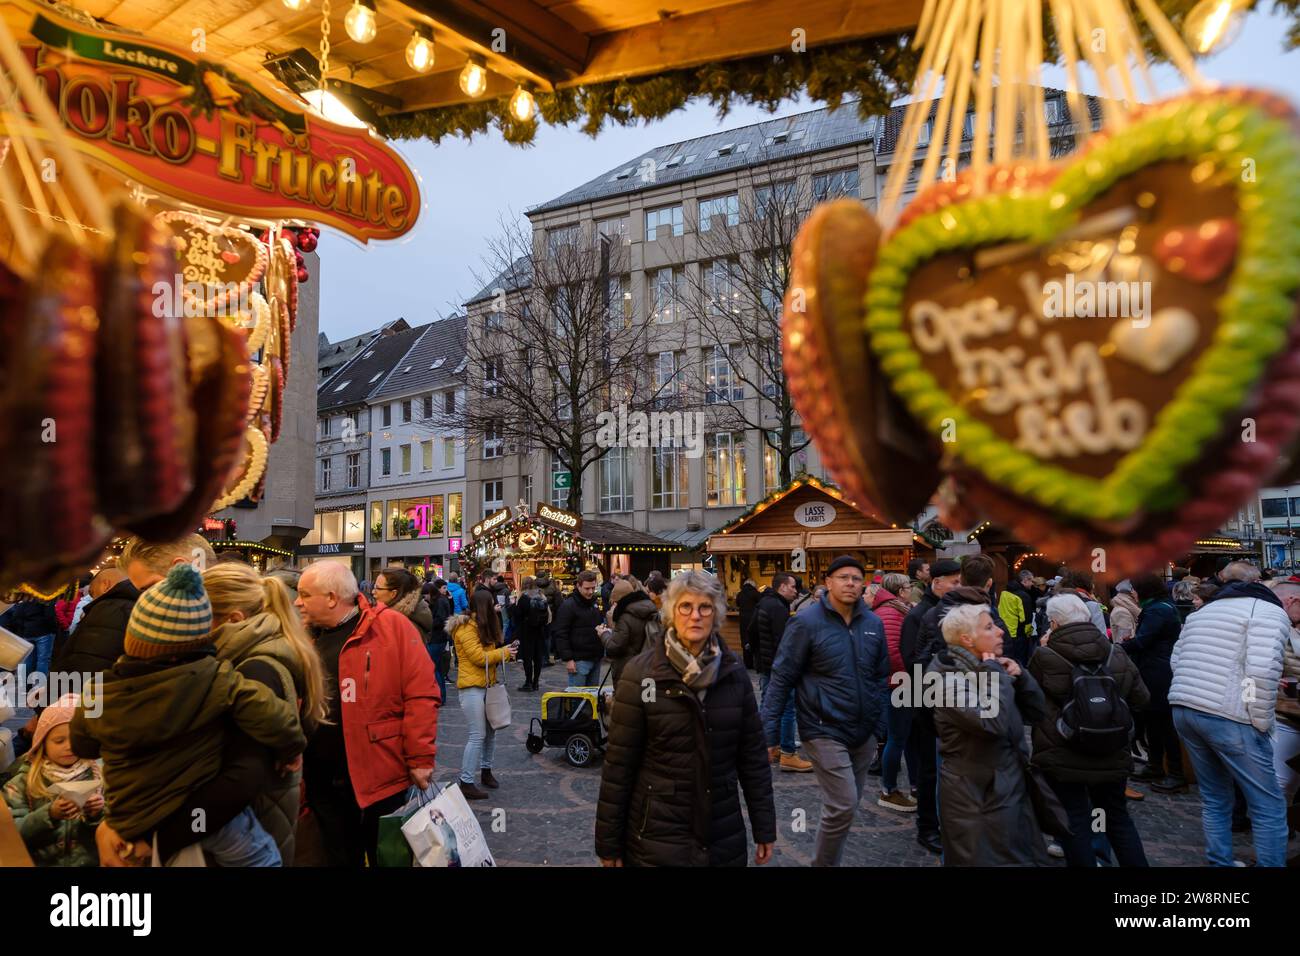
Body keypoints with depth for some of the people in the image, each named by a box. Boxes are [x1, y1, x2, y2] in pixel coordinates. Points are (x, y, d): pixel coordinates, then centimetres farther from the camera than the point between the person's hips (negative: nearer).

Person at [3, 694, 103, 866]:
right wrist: (49, 814, -15)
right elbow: (11, 832, -2)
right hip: (42, 862, -1)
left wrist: (98, 814, -10)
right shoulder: (23, 782, 5)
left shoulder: (97, 776, 6)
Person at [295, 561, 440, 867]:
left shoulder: (392, 627, -11)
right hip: (323, 781, 5)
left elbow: (421, 696, -14)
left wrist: (420, 759, -15)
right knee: (340, 857, 18)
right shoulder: (307, 637, 7)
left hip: (379, 775, -5)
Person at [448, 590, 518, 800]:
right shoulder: (466, 628, -15)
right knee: (478, 735, -9)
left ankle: (486, 771, 27)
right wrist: (504, 653, -9)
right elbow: (478, 657, -20)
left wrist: (505, 651, -1)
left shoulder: (482, 626, 16)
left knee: (491, 730, 13)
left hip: (487, 685, 9)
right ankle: (466, 783, -2)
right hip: (472, 687, -9)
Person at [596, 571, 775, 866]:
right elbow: (618, 763, -9)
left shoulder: (734, 672, -1)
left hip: (725, 835, 3)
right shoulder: (641, 673, -11)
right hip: (657, 835, -3)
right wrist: (609, 843, -6)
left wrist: (764, 827, 5)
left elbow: (753, 752, 5)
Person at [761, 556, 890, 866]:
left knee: (849, 803, 15)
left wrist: (878, 724, 12)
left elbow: (880, 677, 14)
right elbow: (782, 678, -11)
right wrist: (770, 732, -13)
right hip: (825, 731, -6)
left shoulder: (873, 624, 4)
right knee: (842, 805, -11)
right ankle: (824, 863, 11)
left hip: (863, 732, 6)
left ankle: (829, 856, 35)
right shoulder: (807, 621, -12)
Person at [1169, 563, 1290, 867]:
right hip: (1229, 717, -8)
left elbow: (1176, 659, 18)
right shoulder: (1271, 613, -3)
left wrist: (1196, 692, 17)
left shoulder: (1204, 611, 22)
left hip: (1183, 709, 8)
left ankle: (1219, 863, 24)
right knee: (1269, 807, 4)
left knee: (1214, 798, 19)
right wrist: (1262, 722, -9)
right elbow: (1263, 670, -18)